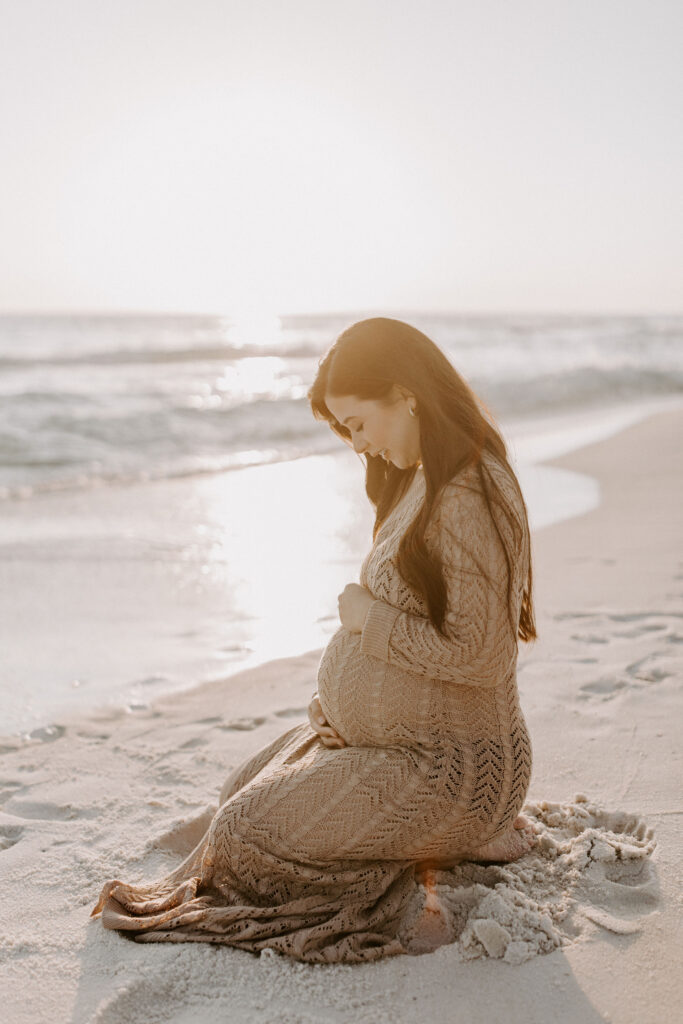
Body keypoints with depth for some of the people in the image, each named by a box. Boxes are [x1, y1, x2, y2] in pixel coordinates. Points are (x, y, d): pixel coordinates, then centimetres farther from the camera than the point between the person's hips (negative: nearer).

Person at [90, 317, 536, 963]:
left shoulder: (466, 502, -26)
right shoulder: (426, 480, 6)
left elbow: (477, 655, -27)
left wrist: (368, 617, -16)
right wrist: (341, 695, 2)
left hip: (448, 765, -10)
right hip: (398, 737, 10)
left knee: (246, 831, -10)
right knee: (245, 788, 18)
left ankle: (443, 851, 2)